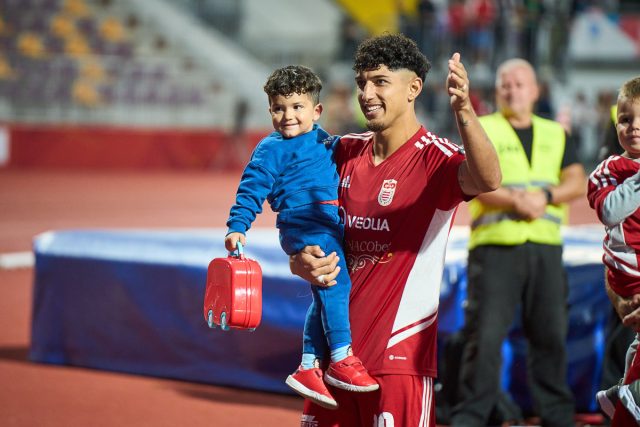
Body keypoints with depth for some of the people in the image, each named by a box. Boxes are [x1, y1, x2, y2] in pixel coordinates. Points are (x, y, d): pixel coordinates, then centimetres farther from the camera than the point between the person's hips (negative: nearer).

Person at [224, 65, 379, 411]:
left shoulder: (326, 142, 19)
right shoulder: (271, 150, 0)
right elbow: (251, 191, -4)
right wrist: (237, 227, -13)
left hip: (332, 229, 8)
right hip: (303, 226, -8)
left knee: (326, 297, 10)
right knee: (336, 283, -19)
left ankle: (308, 369, 17)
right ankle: (342, 360, -15)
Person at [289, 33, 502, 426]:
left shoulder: (433, 157, -10)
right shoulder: (346, 152, 8)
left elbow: (487, 180, -32)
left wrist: (463, 111, -48)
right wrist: (302, 262, -5)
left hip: (399, 354, -5)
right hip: (336, 347, 6)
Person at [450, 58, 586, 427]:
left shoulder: (556, 134, 19)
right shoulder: (479, 131, 8)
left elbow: (578, 182, 8)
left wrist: (545, 196, -11)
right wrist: (515, 202, -19)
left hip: (546, 247, 3)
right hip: (495, 244, -3)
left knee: (551, 334, 6)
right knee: (485, 334, -9)